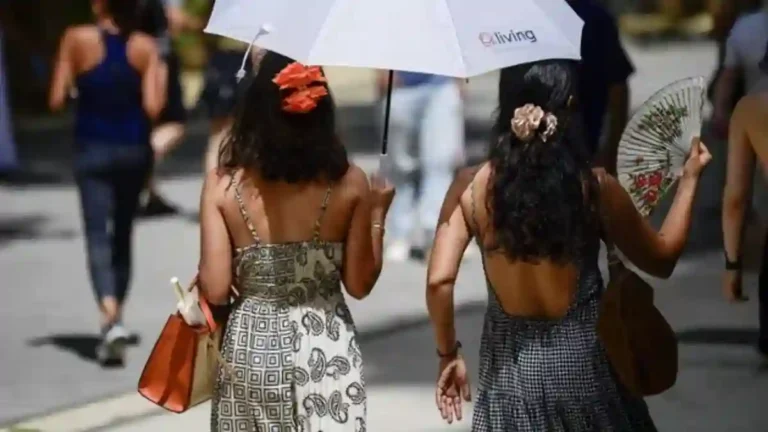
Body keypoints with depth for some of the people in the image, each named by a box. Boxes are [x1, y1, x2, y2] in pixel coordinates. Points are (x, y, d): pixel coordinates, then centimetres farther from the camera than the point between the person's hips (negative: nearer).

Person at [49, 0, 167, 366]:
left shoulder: (78, 40, -8)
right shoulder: (145, 47, -4)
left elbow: (57, 100, -6)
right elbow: (152, 107, -9)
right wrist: (161, 77, 8)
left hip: (93, 149, -2)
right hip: (134, 150, 2)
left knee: (98, 238, -5)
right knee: (122, 235, 18)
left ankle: (111, 318, -26)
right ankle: (115, 317, 27)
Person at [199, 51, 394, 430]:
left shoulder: (224, 184, -8)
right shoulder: (348, 183, -7)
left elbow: (215, 289, -10)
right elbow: (359, 284, -2)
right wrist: (376, 215, 10)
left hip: (251, 349, 0)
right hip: (325, 351, 0)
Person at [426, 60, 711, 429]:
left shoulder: (473, 186, -10)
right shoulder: (595, 187, -13)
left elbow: (439, 280, -14)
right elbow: (661, 259, 1)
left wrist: (448, 354, 2)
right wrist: (689, 178, 11)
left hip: (509, 367, 1)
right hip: (579, 362, -1)